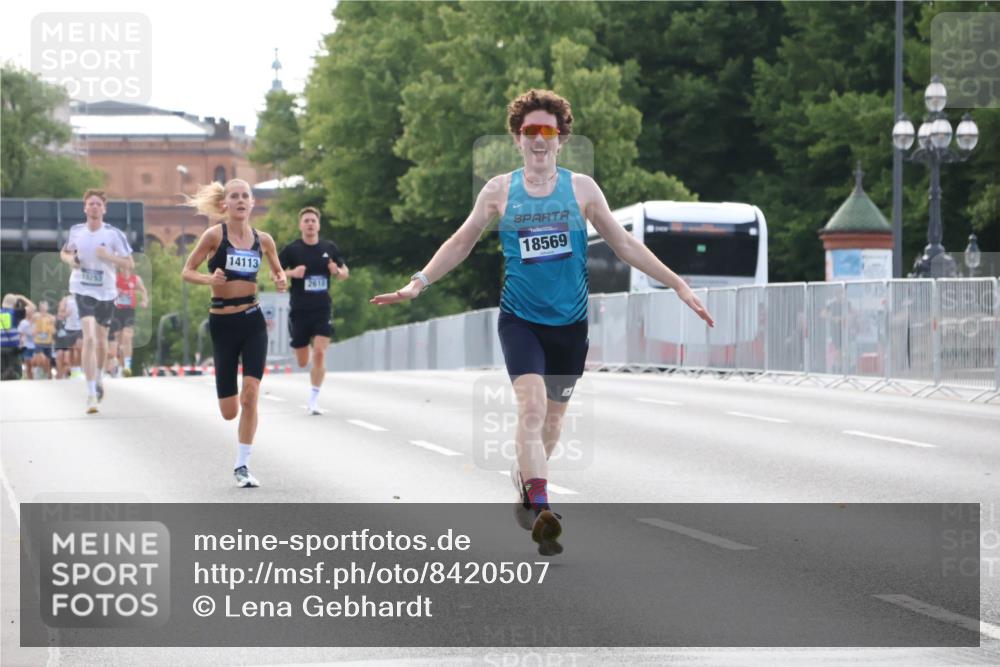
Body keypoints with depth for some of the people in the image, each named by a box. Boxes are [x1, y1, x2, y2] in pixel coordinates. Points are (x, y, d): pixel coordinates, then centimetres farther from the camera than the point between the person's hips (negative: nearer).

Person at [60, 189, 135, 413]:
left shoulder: (114, 234, -8)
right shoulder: (76, 231, -1)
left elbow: (130, 264, -6)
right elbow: (65, 252, 17)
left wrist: (109, 256, -22)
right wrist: (70, 259, -6)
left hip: (106, 292, 1)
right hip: (83, 290, -1)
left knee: (101, 341, 15)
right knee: (89, 338, -18)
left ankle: (98, 377, 46)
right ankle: (91, 393, -20)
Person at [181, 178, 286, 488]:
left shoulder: (262, 239, 5)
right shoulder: (215, 235, -5)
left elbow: (278, 270, 20)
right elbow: (187, 271, -3)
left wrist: (281, 280, -2)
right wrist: (209, 279, -22)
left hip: (253, 321, 2)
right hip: (222, 323, -2)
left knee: (250, 394, -14)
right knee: (229, 412, 2)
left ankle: (242, 466, -4)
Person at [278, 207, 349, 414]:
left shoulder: (330, 248, 5)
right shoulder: (291, 250, -2)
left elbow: (345, 272, 15)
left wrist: (338, 271, -9)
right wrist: (291, 273, -19)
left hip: (322, 311, 1)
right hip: (299, 311, -1)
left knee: (320, 354, -15)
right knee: (302, 362, 6)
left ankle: (313, 399, -5)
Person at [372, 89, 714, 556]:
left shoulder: (581, 188, 2)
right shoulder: (499, 191, 1)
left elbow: (624, 244, 8)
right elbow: (461, 242, 12)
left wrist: (677, 284, 5)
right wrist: (418, 284, 4)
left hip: (569, 323, 2)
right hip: (519, 319, -2)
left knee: (552, 416, 13)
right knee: (532, 403, -22)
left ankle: (524, 477, 41)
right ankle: (541, 510, -29)